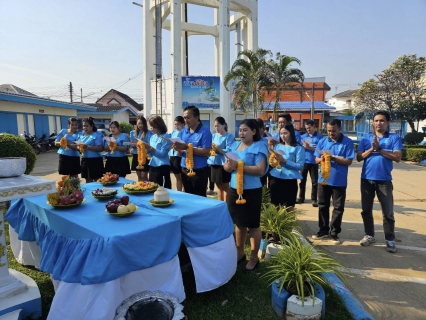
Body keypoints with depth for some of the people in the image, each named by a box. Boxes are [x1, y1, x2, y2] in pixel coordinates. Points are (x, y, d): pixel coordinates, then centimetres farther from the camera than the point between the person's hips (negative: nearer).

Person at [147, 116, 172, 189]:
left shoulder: (166, 137, -10)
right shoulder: (152, 137, 11)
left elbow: (162, 153, -16)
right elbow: (151, 153, 14)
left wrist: (151, 148, -23)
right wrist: (148, 149, -6)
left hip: (162, 167, -7)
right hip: (152, 166, 7)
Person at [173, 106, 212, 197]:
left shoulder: (205, 132, -11)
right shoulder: (182, 132, 6)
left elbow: (206, 152, -19)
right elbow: (181, 151, 9)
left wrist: (187, 147, -23)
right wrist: (177, 148, -15)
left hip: (199, 171, -6)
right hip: (185, 170, 6)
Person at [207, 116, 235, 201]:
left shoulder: (229, 136, -7)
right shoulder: (214, 136, 11)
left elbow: (229, 151, -16)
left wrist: (219, 150, -28)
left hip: (224, 164, -6)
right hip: (214, 163, 6)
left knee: (225, 187, 5)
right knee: (219, 187, 16)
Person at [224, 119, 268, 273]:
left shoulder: (259, 146, -10)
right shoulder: (235, 145, 10)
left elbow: (260, 170, -20)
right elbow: (226, 166, 11)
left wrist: (239, 166, -26)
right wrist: (228, 165, -13)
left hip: (251, 191, -6)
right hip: (234, 189, 7)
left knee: (253, 225, 5)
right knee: (239, 223, 17)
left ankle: (254, 258, 21)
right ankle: (240, 253, 34)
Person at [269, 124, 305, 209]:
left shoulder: (298, 148, -3)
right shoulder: (277, 146, 10)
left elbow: (300, 166, -12)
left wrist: (284, 161, -19)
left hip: (290, 181, -4)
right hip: (275, 179, 4)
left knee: (288, 207, 4)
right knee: (275, 206, 12)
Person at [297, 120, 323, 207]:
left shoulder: (319, 136, -2)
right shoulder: (303, 136, 7)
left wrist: (309, 147, -18)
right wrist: (303, 147, -12)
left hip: (314, 162, -3)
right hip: (304, 161, 3)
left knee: (314, 181, 3)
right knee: (302, 180, 9)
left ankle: (314, 199, 11)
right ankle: (301, 197, 19)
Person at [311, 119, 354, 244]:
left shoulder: (348, 142, -6)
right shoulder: (322, 141, 4)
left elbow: (348, 161, -12)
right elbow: (316, 159, 5)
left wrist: (333, 158, -22)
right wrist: (322, 159, -17)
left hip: (339, 181, -3)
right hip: (323, 179, 3)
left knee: (338, 208, 5)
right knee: (323, 206, 12)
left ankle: (334, 233, 18)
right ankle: (323, 230, 26)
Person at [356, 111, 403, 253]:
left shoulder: (394, 138, 0)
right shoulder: (366, 139, 6)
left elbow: (397, 157, -10)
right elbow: (359, 157, 0)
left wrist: (379, 149, -16)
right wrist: (371, 149, -14)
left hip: (384, 180, -2)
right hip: (367, 179, 3)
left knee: (388, 212, 2)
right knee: (366, 210, 11)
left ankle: (390, 240, 14)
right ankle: (369, 235, 25)